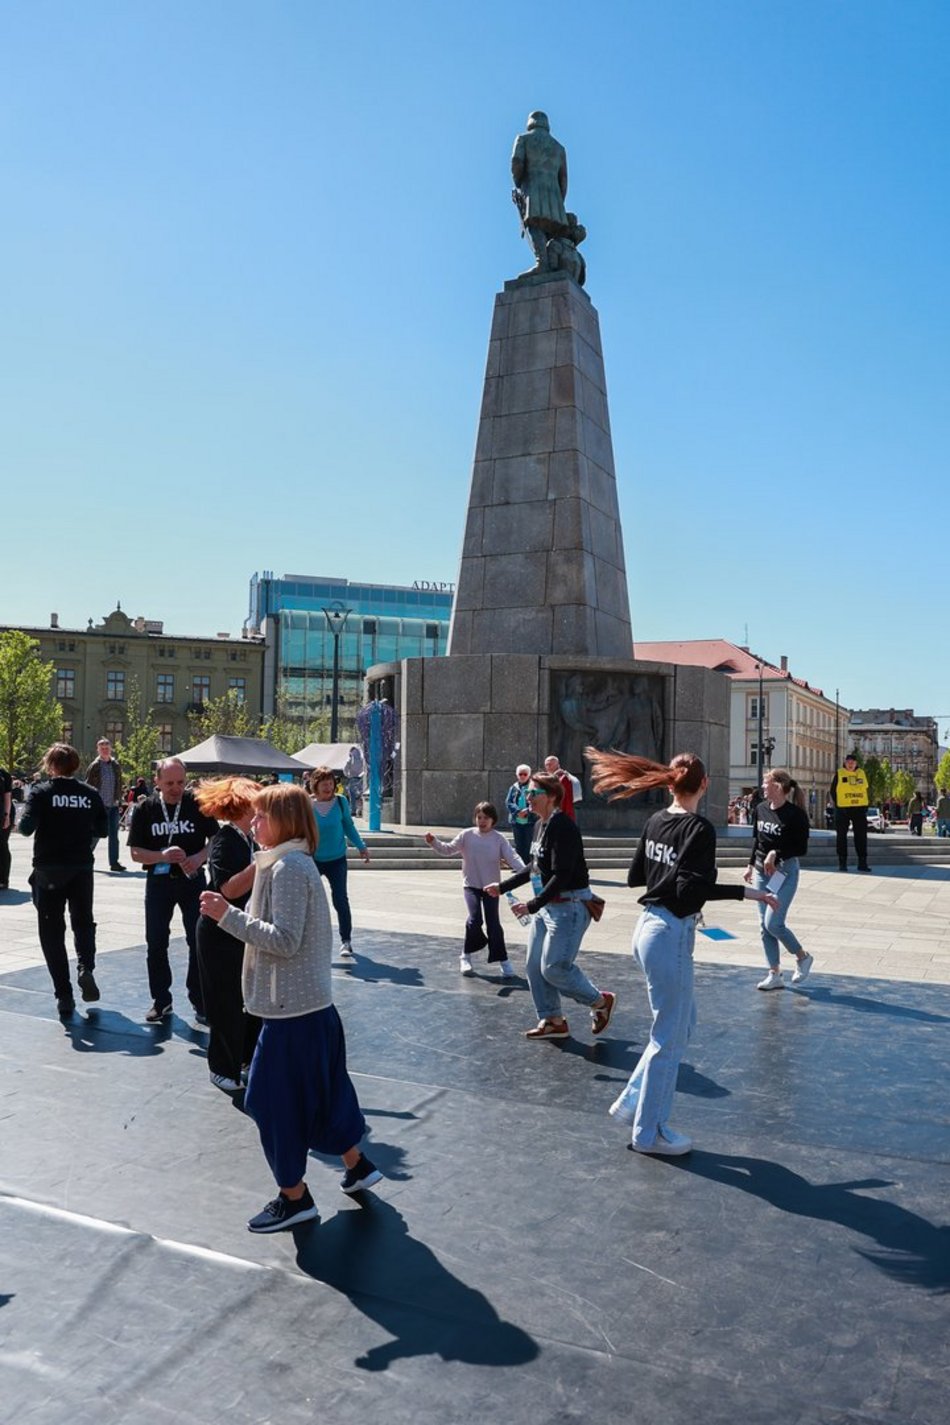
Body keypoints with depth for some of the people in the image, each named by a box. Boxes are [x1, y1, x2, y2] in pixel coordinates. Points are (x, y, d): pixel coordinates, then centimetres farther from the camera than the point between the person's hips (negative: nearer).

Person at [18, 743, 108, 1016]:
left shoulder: (41, 792, -8)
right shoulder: (90, 793, -1)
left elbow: (26, 827, -17)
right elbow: (102, 829, 2)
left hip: (49, 870, -2)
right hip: (82, 868, 2)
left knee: (52, 932, 8)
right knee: (83, 922, 18)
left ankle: (64, 996, 5)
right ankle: (85, 968, -9)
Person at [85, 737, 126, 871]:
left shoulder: (116, 766, 10)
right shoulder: (94, 767, -3)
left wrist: (119, 803, 12)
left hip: (113, 806, 4)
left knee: (114, 835, 3)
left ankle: (114, 862, 7)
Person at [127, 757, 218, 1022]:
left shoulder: (197, 804, -7)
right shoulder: (144, 809, -4)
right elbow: (136, 853, -4)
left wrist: (200, 857, -18)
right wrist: (163, 856, -23)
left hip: (192, 880, -1)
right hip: (158, 881, 1)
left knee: (199, 941, 1)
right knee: (155, 943, 7)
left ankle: (200, 1001, 14)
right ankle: (161, 1000, 22)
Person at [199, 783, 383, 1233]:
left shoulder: (288, 868, -19)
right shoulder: (295, 863, 11)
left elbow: (285, 940, -24)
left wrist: (228, 916, -21)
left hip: (292, 1007, -10)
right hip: (313, 1002, 10)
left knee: (275, 1098, 3)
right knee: (321, 1088, 21)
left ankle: (294, 1196, 17)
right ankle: (357, 1164, 35)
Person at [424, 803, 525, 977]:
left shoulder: (499, 839, -4)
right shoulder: (467, 835, -3)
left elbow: (512, 857, -12)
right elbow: (448, 849, -1)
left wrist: (525, 871, -29)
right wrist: (434, 842, -19)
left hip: (491, 886, 1)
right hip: (471, 885, -1)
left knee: (493, 923, -1)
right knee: (474, 919, -16)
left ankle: (502, 959, 14)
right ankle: (466, 956, 6)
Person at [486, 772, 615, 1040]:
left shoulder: (562, 827, -20)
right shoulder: (540, 825, 9)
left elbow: (561, 876, -26)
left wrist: (532, 905, -28)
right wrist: (503, 887, 21)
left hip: (569, 906, -10)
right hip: (546, 905, 10)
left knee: (554, 968, -8)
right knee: (534, 965, 10)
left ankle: (601, 1001, 15)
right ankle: (553, 1021, 22)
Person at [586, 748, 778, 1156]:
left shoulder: (655, 821, 7)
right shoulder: (699, 829, -16)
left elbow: (634, 876, 13)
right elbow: (692, 888, -25)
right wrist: (745, 892, -21)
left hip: (647, 927, 9)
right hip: (671, 935, -8)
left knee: (683, 1021, 22)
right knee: (669, 1038, 6)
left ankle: (633, 1101, 26)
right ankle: (649, 1132, 19)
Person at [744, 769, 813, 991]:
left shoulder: (795, 814, -15)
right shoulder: (761, 809, 3)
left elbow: (801, 848, -12)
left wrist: (776, 853, -19)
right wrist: (751, 865, 17)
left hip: (785, 873, -6)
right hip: (761, 872, 7)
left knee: (773, 923, -11)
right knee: (765, 926, 7)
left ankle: (803, 957, 16)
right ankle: (775, 975, 18)